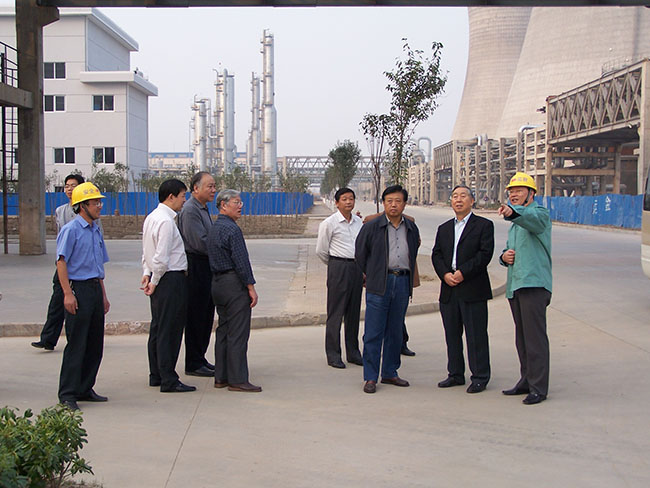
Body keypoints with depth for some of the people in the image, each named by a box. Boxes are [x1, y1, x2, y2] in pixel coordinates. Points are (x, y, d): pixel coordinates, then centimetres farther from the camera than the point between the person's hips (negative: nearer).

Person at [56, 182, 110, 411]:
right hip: (78, 289, -8)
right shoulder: (71, 229, -8)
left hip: (95, 289, 8)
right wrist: (68, 294, -18)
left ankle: (85, 389, 19)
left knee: (95, 343, 9)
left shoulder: (96, 230, 16)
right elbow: (61, 262, -12)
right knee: (76, 344, -6)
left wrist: (103, 295, 20)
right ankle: (67, 394, 1)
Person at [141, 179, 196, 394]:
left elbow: (147, 252, 19)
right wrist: (154, 281, -9)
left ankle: (156, 375, 24)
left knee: (158, 328, 15)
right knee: (170, 331, -6)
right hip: (171, 279, -10)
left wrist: (147, 273, 11)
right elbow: (161, 258, -20)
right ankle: (168, 380, -1)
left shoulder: (151, 218, 14)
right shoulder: (166, 221, -18)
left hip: (160, 279, 10)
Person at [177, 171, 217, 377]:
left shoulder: (203, 209, 17)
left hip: (206, 268, 10)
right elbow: (200, 243, -20)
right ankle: (193, 364, 4)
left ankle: (200, 359, 24)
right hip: (196, 268, -10)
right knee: (196, 316, -3)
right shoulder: (190, 210, -14)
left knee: (206, 315, 14)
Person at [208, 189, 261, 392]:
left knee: (223, 330, 12)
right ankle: (237, 380, -6)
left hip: (217, 283, 10)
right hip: (234, 284, -10)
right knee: (238, 333, -7)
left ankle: (221, 377, 16)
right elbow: (241, 261, -18)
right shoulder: (232, 229, -14)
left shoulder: (213, 229, 15)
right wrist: (251, 287, -13)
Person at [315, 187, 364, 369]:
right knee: (336, 312, -3)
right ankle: (333, 354, 3)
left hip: (356, 267, 5)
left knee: (354, 311, 10)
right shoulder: (329, 223, -5)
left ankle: (353, 352, 18)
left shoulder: (359, 222, 11)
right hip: (338, 267, -5)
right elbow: (321, 250, 0)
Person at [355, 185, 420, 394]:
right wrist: (372, 275, 7)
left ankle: (390, 373, 22)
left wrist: (406, 277, 15)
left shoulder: (412, 228, 11)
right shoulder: (371, 227, -1)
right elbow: (360, 254, 5)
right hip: (379, 284, -4)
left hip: (402, 283, 4)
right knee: (373, 333, -4)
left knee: (395, 332, 11)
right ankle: (370, 377, 3)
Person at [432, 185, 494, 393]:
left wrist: (463, 272, -16)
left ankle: (480, 378, 5)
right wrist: (445, 274, -8)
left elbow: (485, 253, -9)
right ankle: (456, 374, 21)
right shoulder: (444, 228, 18)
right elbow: (436, 255, 10)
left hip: (473, 289, -5)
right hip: (449, 290, 5)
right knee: (452, 335, 10)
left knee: (476, 336, -3)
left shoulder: (484, 225, 1)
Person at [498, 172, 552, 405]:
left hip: (534, 284, -9)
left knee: (535, 337, -10)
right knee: (522, 338, 13)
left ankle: (538, 388, -7)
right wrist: (504, 256, 6)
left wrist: (512, 212, -51)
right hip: (515, 285, 9)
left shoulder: (539, 214, -5)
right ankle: (527, 381, 22)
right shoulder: (515, 223, 24)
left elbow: (533, 218, -30)